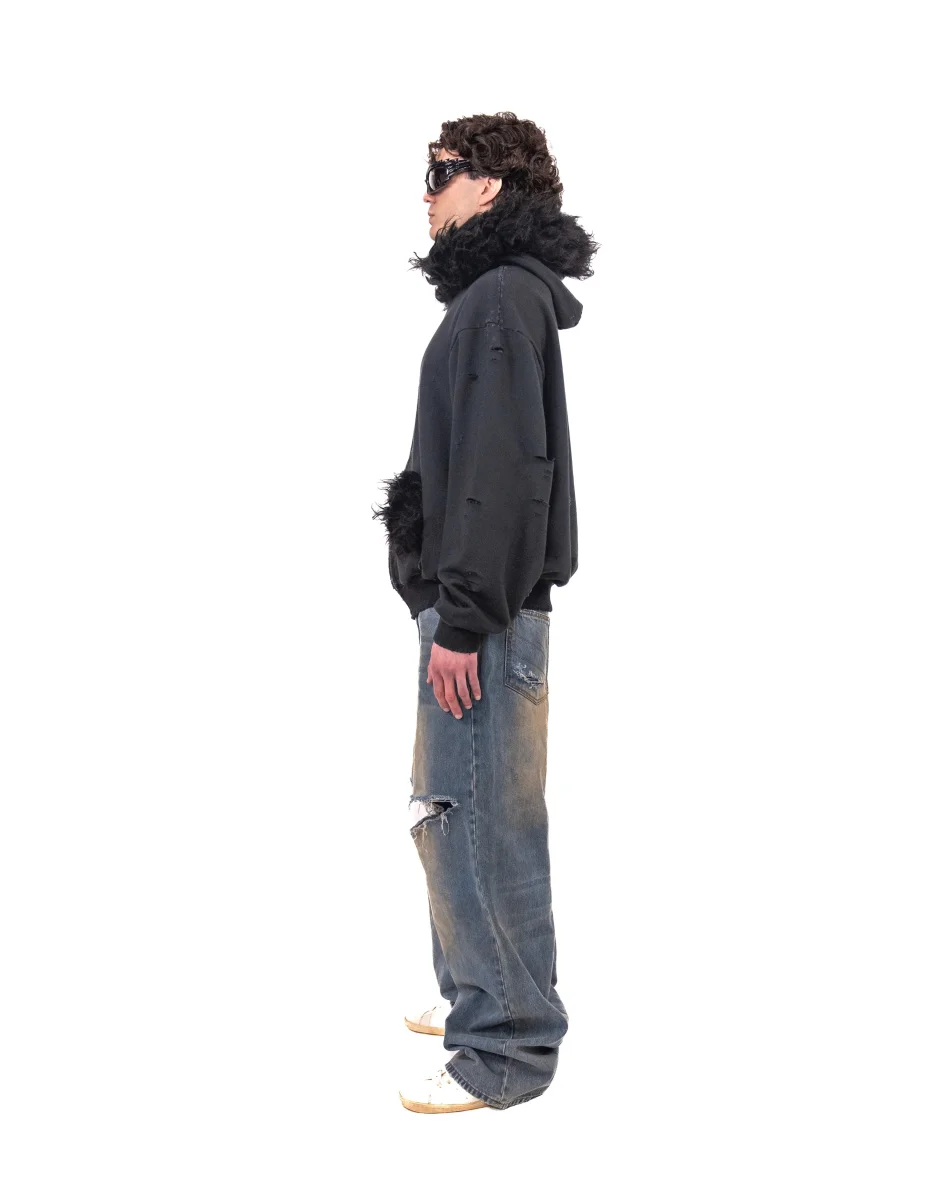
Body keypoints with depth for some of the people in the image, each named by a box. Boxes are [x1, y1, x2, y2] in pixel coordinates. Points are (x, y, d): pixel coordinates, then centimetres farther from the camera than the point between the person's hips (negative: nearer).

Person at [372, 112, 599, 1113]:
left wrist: (464, 618, -21)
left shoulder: (504, 298, -12)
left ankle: (506, 1047, 2)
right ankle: (479, 993, 30)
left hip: (483, 612, -10)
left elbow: (504, 467, -21)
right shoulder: (494, 296, 19)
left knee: (478, 820, -6)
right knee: (454, 813, 17)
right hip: (473, 603, 10)